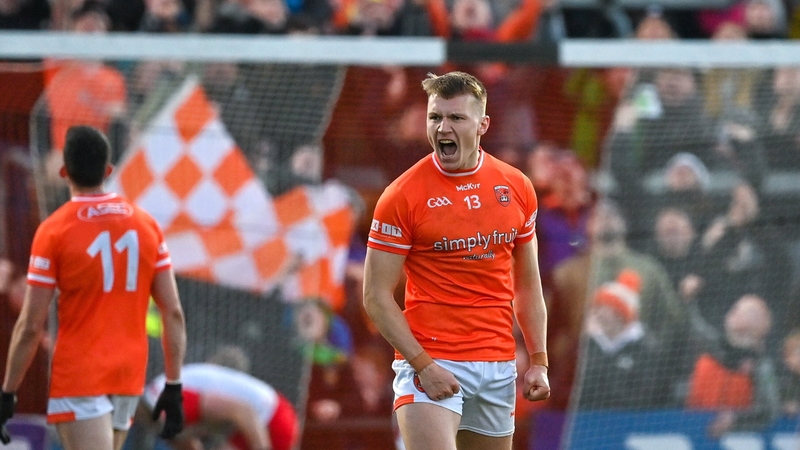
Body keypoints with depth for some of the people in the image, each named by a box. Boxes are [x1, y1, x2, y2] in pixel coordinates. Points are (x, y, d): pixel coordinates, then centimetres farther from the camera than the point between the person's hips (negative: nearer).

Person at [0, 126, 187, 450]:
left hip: (78, 379, -5)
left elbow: (31, 327, -10)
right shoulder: (147, 225, 4)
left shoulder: (53, 231, -9)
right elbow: (173, 313, 3)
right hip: (129, 376, 5)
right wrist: (173, 386, 9)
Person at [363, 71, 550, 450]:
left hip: (498, 364, 5)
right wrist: (423, 365, -15)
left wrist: (538, 361, 8)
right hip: (429, 361, -5)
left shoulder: (517, 188, 7)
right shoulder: (403, 195, -7)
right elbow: (376, 296, -7)